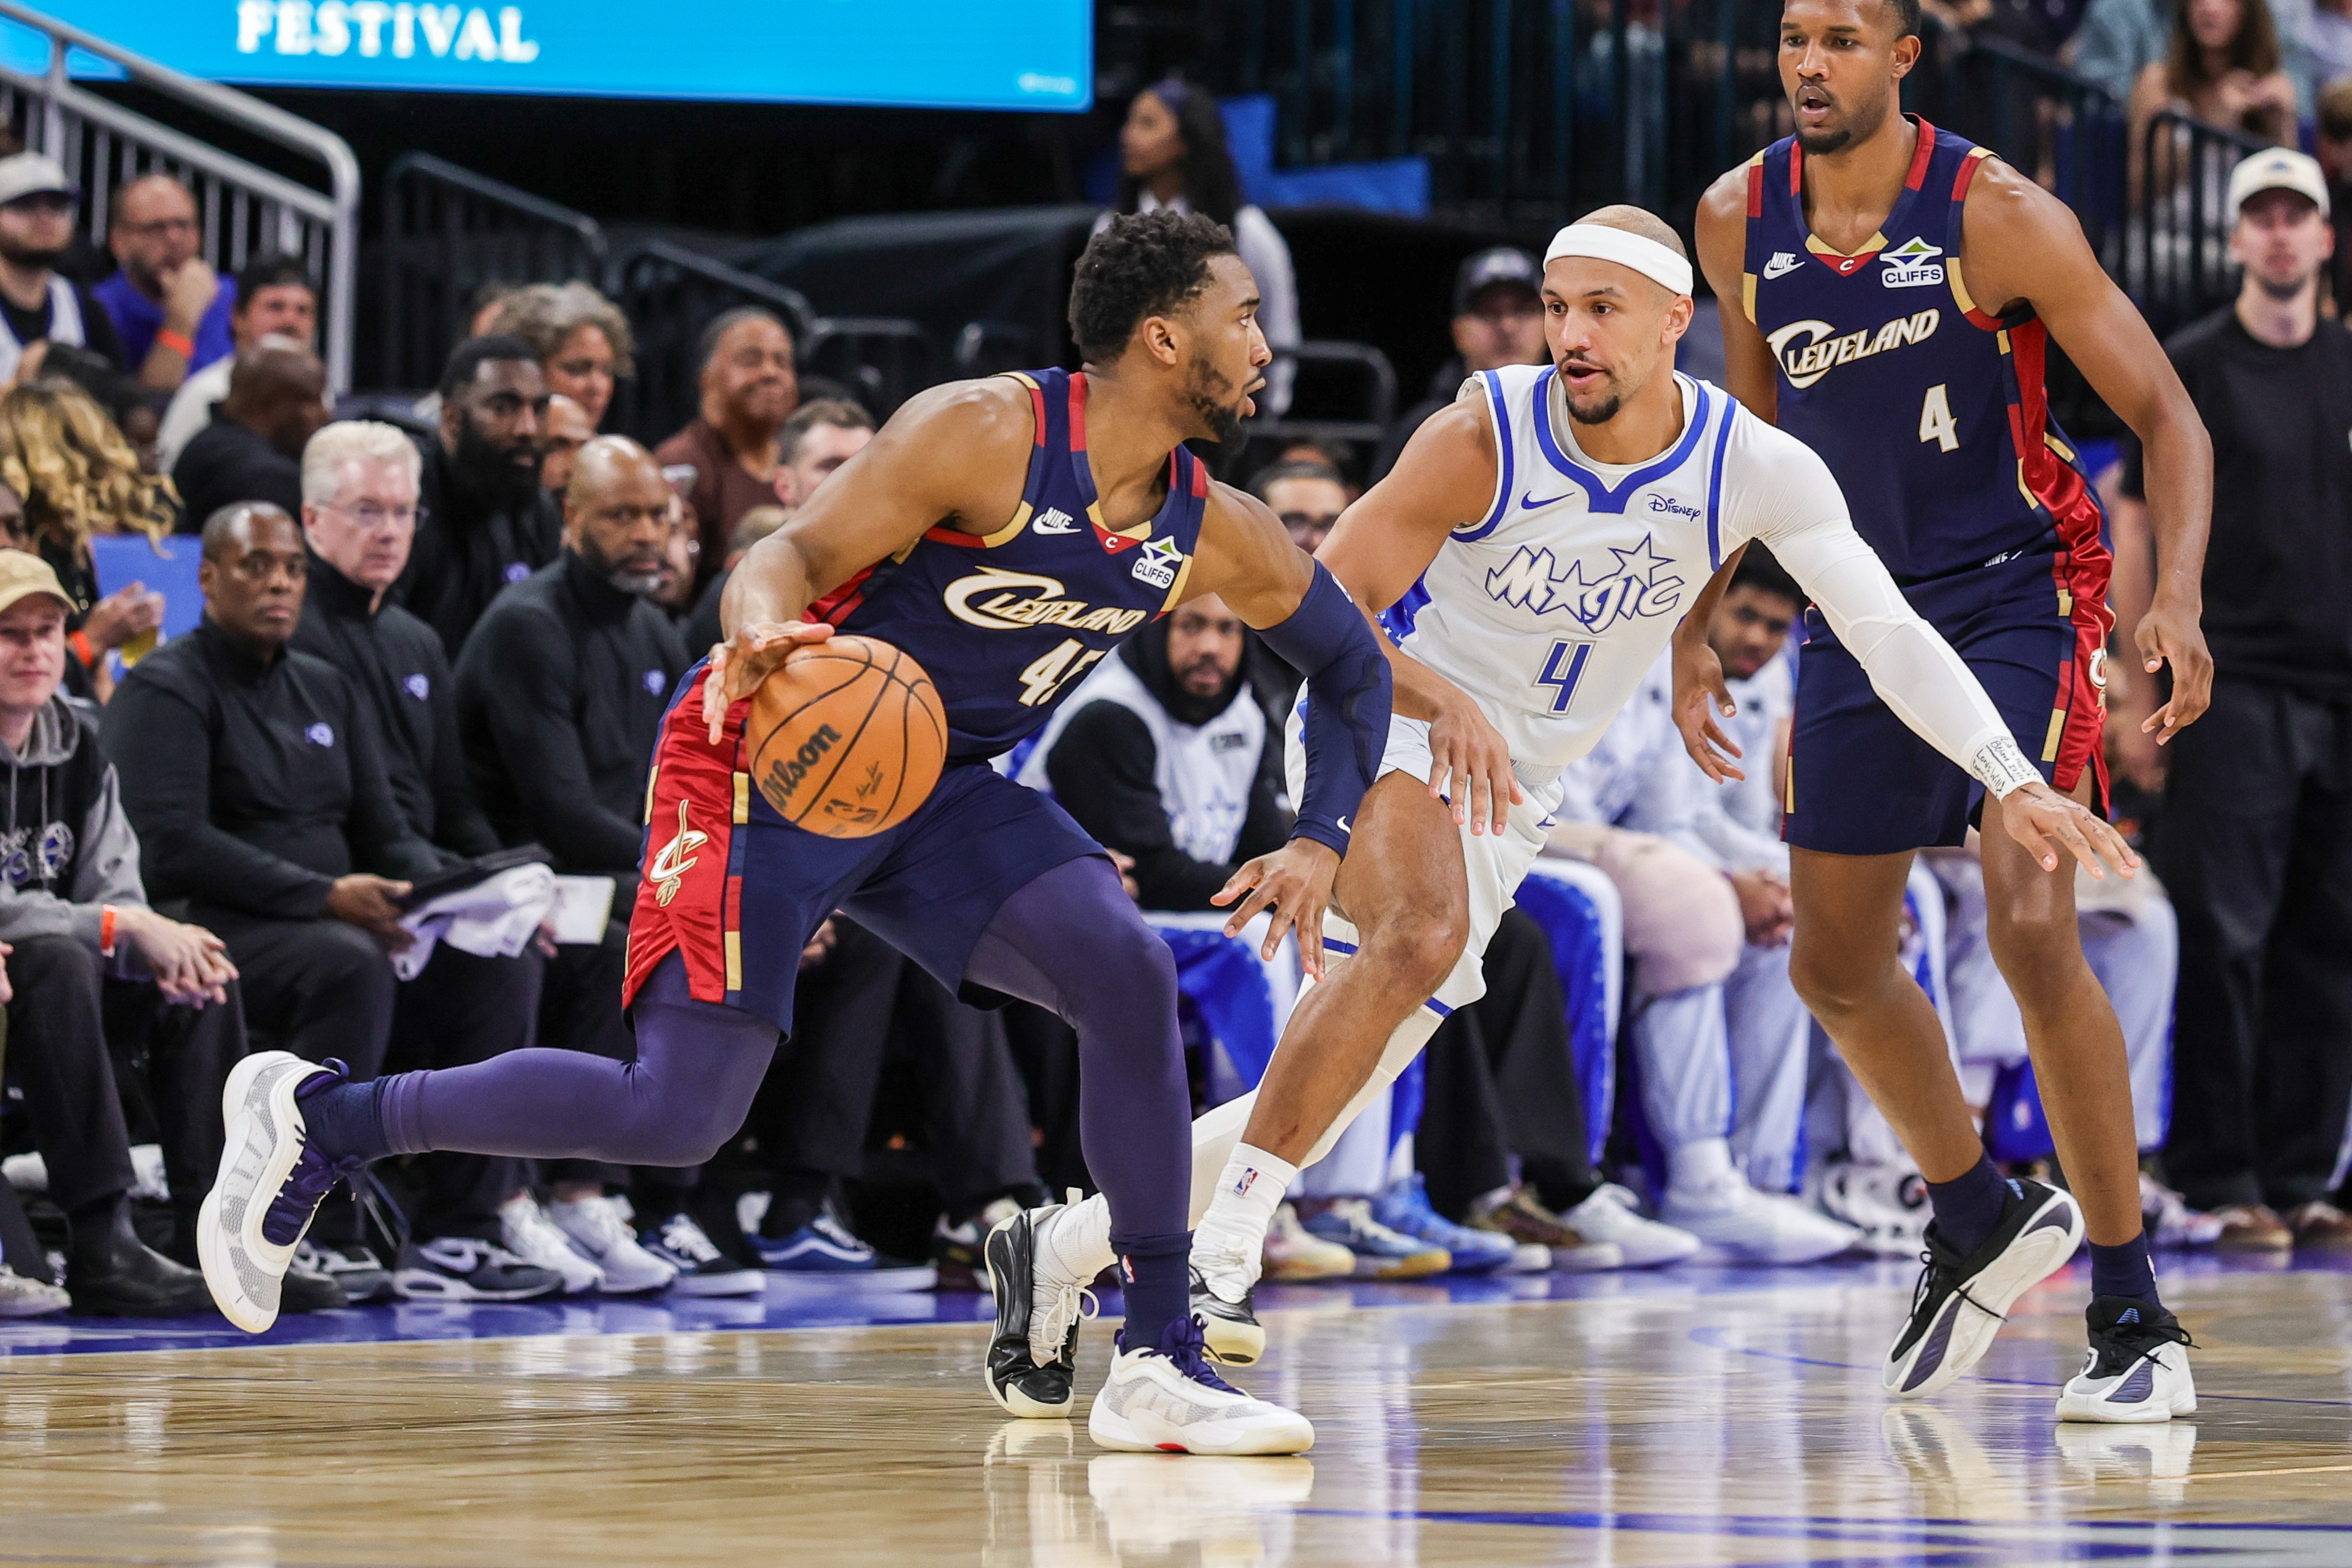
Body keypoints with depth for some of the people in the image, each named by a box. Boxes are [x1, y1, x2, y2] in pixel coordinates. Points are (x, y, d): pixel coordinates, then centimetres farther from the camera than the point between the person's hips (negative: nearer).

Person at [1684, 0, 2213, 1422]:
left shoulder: (1998, 215, -18)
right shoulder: (1739, 222, -2)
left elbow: (2167, 414, -13)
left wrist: (2177, 598, -28)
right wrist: (1697, 624, 13)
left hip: (2018, 594, -6)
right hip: (1860, 611, 6)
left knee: (2035, 929, -21)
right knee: (1836, 967, 9)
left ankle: (2135, 1317, -12)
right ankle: (1982, 1220, 36)